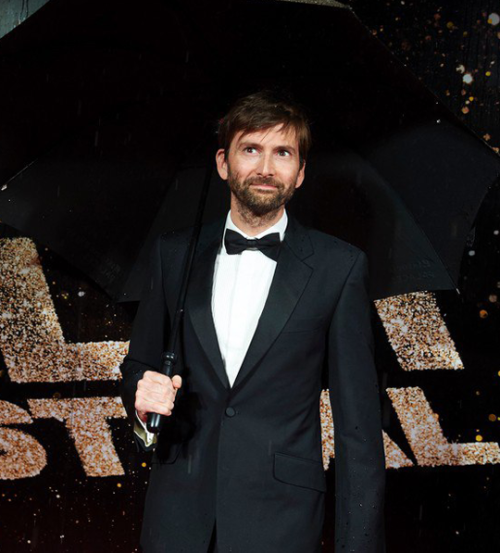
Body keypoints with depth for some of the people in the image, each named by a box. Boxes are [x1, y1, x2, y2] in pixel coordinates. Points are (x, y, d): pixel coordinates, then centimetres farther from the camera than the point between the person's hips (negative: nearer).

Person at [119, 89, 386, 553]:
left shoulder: (338, 267, -5)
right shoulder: (173, 253, 3)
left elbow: (357, 419, -4)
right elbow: (138, 364, 13)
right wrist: (143, 400, -10)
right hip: (179, 515, 3)